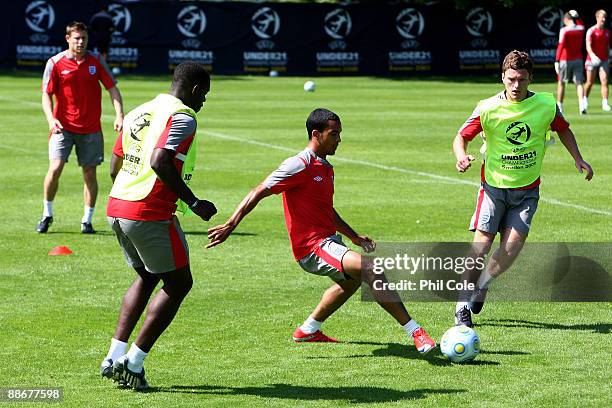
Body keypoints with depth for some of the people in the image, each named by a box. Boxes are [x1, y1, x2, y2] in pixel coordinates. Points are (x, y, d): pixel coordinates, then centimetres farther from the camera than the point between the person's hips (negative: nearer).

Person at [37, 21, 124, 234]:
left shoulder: (96, 61, 2)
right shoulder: (55, 63, -3)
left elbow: (112, 88, 4)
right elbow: (47, 94, -2)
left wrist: (119, 115, -10)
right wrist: (51, 119, -18)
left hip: (91, 129, 2)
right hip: (63, 126, -2)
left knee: (89, 173, 3)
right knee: (55, 168, -13)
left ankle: (87, 220, 13)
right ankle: (47, 215, 4)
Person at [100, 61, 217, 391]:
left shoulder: (137, 113, 18)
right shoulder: (183, 117, -9)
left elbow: (114, 167, 20)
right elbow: (159, 161, -23)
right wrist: (193, 203, -17)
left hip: (116, 207, 9)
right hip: (150, 213, -9)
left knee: (147, 277, 25)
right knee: (179, 283, 6)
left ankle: (114, 357, 16)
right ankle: (133, 363, 2)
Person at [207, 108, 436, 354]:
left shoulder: (325, 168, 13)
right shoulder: (300, 165, -15)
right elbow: (258, 193, -16)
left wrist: (354, 237, 25)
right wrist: (230, 225, -20)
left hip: (329, 240, 11)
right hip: (312, 248, -11)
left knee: (351, 280, 37)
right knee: (371, 269, -26)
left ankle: (308, 330, 50)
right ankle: (415, 332, -28)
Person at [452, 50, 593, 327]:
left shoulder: (547, 105, -5)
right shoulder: (488, 108, -11)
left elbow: (563, 130, 14)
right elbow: (461, 137, -4)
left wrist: (578, 159, 4)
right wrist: (462, 157, -25)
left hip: (527, 189, 2)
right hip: (494, 185, -2)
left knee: (512, 245, -12)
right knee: (482, 245, -10)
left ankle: (480, 287, 12)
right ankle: (463, 305, -1)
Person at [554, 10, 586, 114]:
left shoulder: (564, 30, -12)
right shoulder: (581, 28, 2)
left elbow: (561, 46, -18)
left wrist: (557, 60, -19)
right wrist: (577, 17, 19)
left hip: (565, 60, -3)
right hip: (578, 59, 3)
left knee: (561, 83, 11)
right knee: (579, 83, -1)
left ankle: (559, 106, 16)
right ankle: (582, 105, -20)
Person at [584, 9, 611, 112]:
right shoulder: (591, 31, -7)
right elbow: (588, 46, -18)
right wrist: (593, 56, -35)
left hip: (604, 61, 4)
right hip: (592, 61, -4)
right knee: (590, 82, 6)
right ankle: (585, 99, 30)